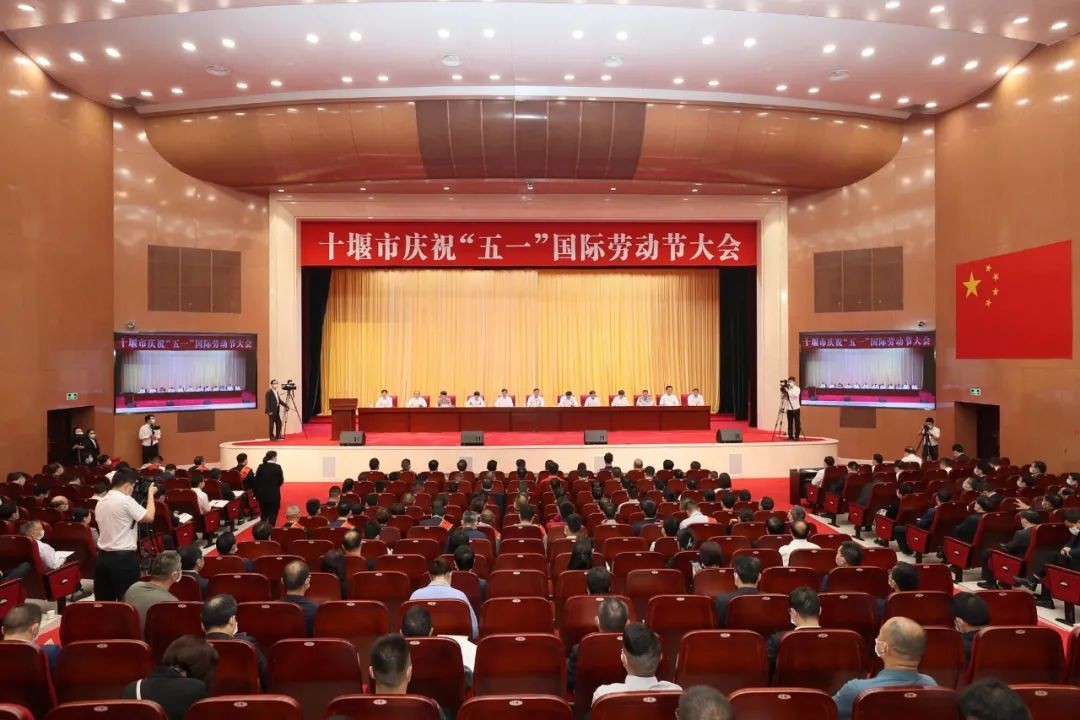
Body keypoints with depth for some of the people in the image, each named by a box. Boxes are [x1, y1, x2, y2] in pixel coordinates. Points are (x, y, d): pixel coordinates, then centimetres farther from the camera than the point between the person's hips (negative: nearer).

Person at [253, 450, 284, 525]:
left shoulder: (261, 467, 2)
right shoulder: (277, 467, -9)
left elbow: (256, 480, 2)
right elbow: (281, 481, -6)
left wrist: (256, 493, 9)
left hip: (262, 494, 4)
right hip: (274, 494, -4)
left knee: (263, 514, 18)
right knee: (273, 514, 4)